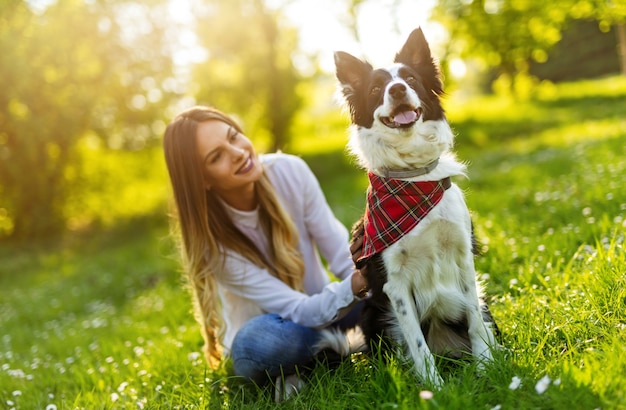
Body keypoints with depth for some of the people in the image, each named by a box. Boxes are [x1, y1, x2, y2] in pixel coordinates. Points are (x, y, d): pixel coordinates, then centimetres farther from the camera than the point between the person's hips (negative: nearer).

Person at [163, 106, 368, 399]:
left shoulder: (289, 171, -18)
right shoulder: (212, 240, -26)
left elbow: (341, 253, -14)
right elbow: (302, 311, -29)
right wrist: (355, 286, -48)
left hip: (325, 301, 3)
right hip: (266, 331, -2)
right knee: (261, 342, -38)